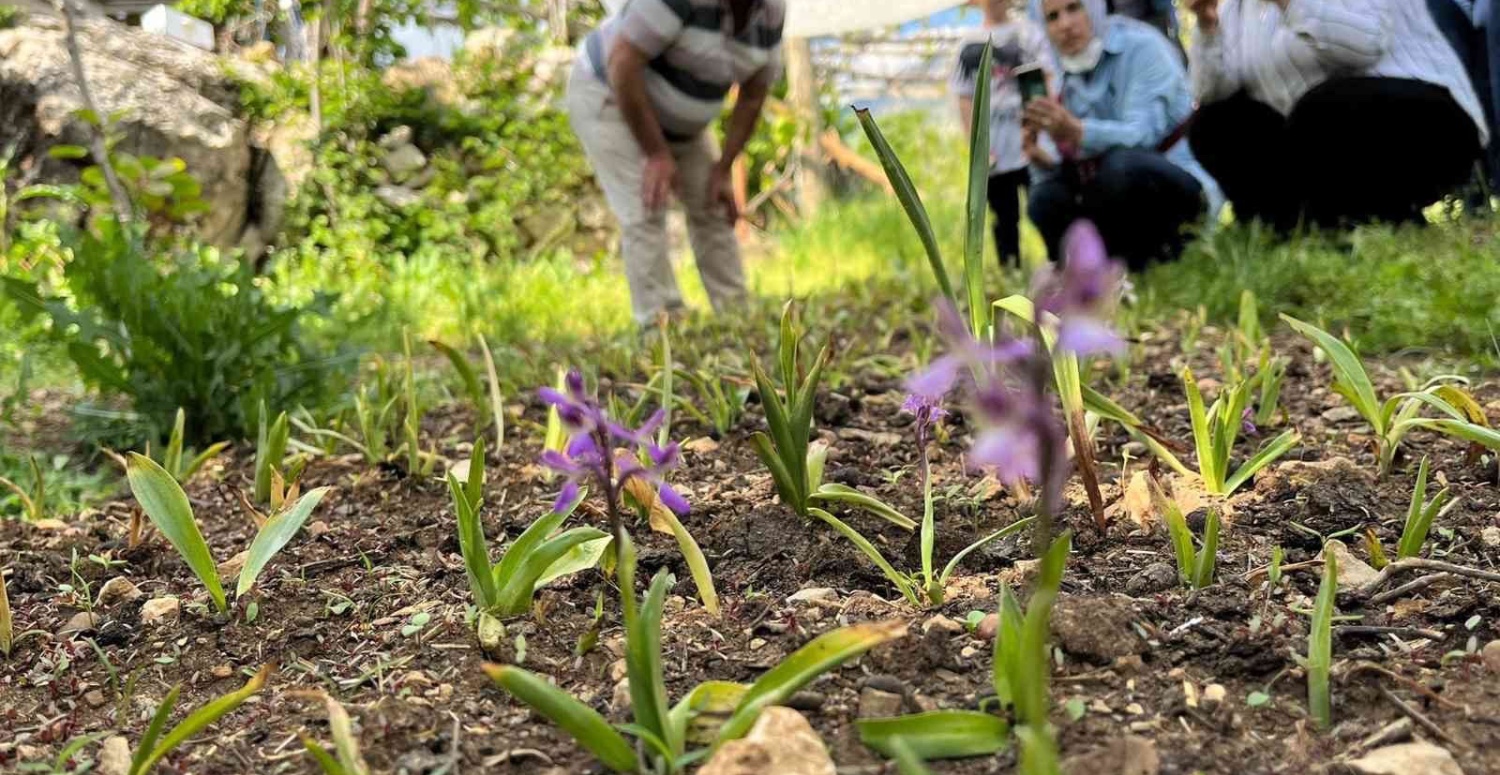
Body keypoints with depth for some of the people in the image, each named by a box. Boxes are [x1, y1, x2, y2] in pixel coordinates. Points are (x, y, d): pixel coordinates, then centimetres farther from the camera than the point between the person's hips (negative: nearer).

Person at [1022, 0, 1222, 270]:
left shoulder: (1142, 47, -10)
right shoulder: (1066, 79, 8)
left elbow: (1142, 137, -25)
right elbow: (1062, 166, 2)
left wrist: (1075, 131, -41)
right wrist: (1041, 160, -22)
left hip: (1181, 189, -6)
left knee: (1121, 163, -34)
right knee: (1046, 200, -16)